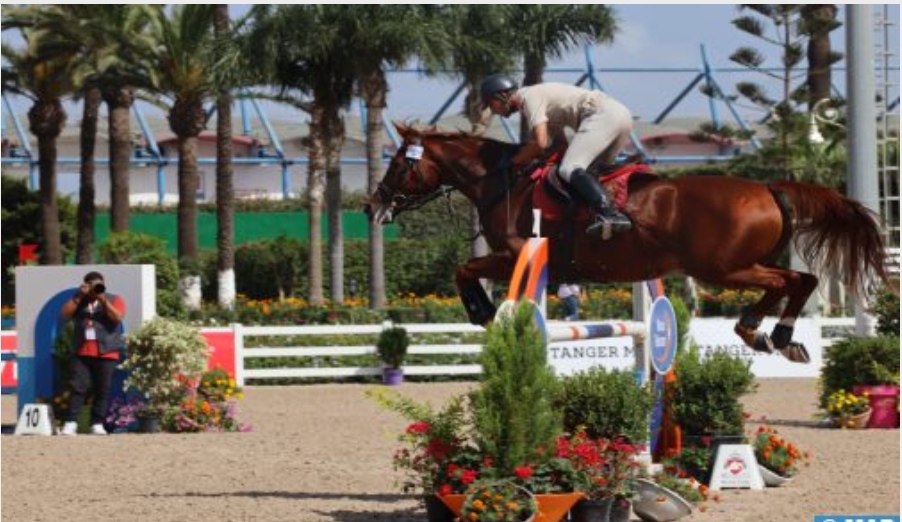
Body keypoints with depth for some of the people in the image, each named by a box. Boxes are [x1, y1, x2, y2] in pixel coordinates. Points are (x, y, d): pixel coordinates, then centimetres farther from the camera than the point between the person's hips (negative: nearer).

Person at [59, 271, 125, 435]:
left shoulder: (113, 300, 9)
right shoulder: (79, 301, 16)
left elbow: (117, 317, -8)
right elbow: (66, 313, 1)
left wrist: (103, 299, -14)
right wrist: (79, 296, -6)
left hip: (106, 353, -1)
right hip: (82, 353, 1)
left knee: (102, 390, -1)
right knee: (78, 388, -7)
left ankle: (97, 424, 4)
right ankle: (71, 423, -10)